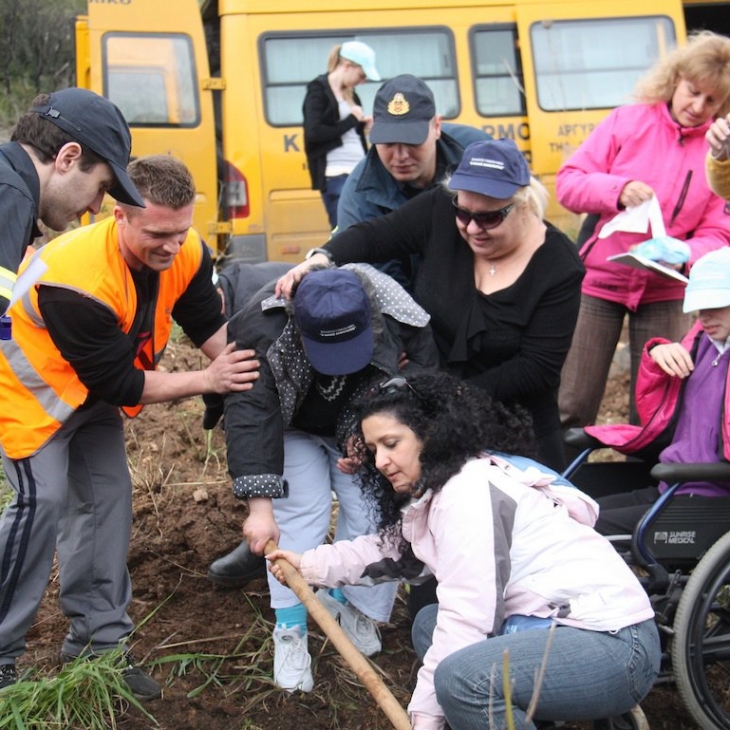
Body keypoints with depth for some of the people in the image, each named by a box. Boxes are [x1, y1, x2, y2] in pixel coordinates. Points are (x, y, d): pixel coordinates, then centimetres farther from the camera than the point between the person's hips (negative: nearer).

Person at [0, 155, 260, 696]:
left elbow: (209, 324, -6)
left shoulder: (185, 254, -19)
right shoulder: (76, 280, -39)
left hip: (92, 387, 7)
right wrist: (207, 382, -28)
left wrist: (244, 371, -23)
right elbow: (119, 384, -30)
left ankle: (99, 639, 13)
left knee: (107, 495, 3)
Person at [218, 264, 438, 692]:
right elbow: (251, 415, -42)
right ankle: (290, 633, -7)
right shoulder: (264, 330, -39)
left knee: (372, 513, -9)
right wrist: (260, 505, -46)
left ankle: (357, 608, 13)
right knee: (300, 513, -15)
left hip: (364, 433, 2)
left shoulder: (404, 326, -34)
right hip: (292, 428, -2)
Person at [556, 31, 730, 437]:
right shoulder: (628, 121, -4)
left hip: (664, 294, 1)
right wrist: (617, 188, -24)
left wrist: (683, 257, -23)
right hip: (598, 282, -1)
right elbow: (568, 184, -5)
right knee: (572, 408, 2)